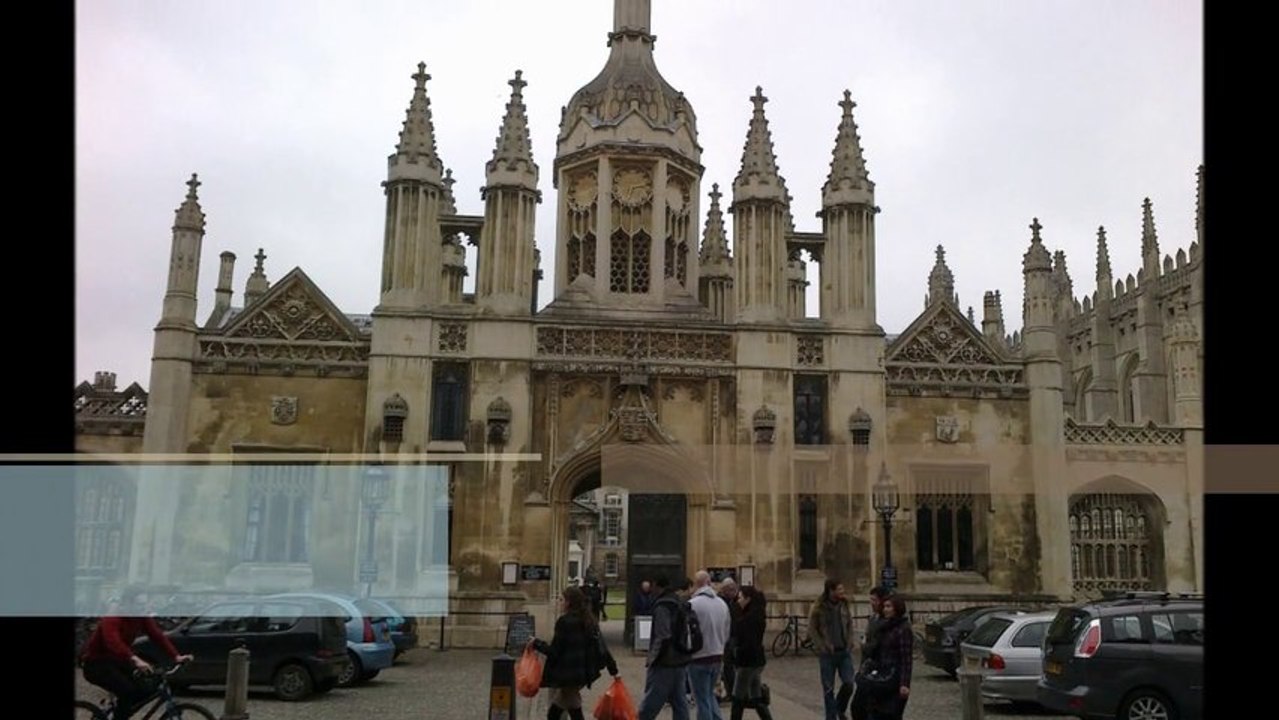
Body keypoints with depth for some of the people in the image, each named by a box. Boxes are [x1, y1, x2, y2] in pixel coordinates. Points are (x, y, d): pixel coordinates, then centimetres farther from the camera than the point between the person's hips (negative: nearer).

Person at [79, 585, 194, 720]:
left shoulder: (142, 617, -5)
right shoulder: (112, 618, -26)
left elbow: (158, 636, -13)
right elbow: (113, 642, -44)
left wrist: (176, 657, -27)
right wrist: (135, 660, -58)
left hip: (117, 661, 7)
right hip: (96, 663, -7)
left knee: (147, 690, -7)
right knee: (127, 690, -28)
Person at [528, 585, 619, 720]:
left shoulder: (565, 621, -16)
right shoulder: (588, 620, 8)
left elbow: (554, 651, -16)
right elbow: (601, 646, 8)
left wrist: (537, 643, -2)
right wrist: (613, 669, 12)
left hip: (567, 675, -9)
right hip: (582, 673, 9)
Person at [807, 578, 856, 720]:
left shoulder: (845, 605, 4)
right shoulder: (818, 608, -9)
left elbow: (850, 626, 14)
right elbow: (812, 630, -4)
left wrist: (849, 643, 3)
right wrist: (823, 647, -10)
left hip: (844, 651, 3)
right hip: (827, 654, -3)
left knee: (848, 684, -2)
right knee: (828, 688, 4)